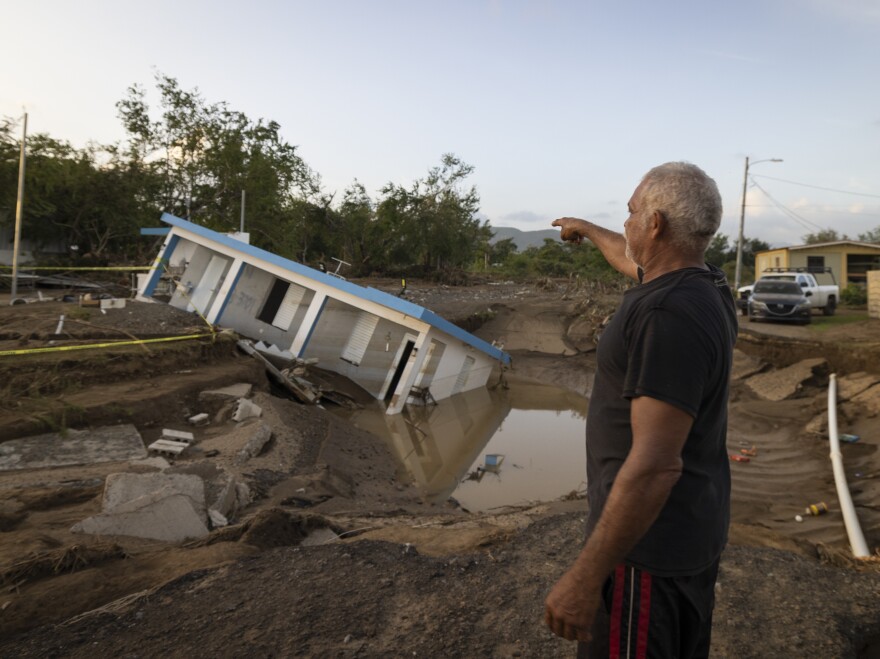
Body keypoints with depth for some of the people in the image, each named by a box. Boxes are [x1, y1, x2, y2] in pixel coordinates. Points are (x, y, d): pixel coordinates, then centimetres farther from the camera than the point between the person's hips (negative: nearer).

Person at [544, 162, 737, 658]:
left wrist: (585, 577, -24)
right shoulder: (708, 284, 3)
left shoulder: (670, 314, -27)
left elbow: (655, 465, -30)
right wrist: (587, 229, 43)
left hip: (648, 539, -9)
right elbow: (632, 260, 26)